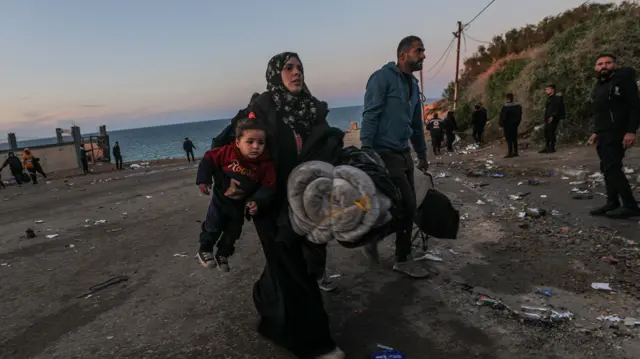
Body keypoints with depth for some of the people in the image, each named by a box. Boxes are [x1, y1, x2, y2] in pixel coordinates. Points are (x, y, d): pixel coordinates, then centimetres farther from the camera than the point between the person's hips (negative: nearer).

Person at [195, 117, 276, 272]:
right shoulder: (227, 152, -29)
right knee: (213, 227, 4)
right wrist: (204, 180, -18)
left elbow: (268, 187, -18)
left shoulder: (265, 165, -25)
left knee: (233, 231, 17)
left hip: (240, 204, 3)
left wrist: (257, 202, -30)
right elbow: (209, 159, -16)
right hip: (220, 199, -3)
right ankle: (204, 250, 30)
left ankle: (222, 255, 39)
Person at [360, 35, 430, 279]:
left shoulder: (413, 85, 17)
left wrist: (422, 155, 27)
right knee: (406, 206, -9)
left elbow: (417, 124, 24)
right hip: (385, 154, -8)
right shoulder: (383, 77, -8)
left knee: (408, 208, 11)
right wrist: (365, 151, -23)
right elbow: (370, 117, -16)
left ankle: (402, 260, 26)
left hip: (404, 155, 8)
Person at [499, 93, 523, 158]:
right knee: (514, 138, 13)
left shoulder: (505, 107, -17)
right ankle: (515, 152, 18)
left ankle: (510, 153, -5)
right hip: (515, 124, 6)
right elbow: (520, 116, 9)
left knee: (509, 139, -3)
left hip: (507, 125, -6)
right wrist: (517, 123, 16)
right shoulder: (518, 106, 4)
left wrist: (501, 124, -6)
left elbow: (502, 117, -15)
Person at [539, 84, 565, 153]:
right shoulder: (549, 98, 20)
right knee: (546, 132, 5)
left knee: (551, 132, -10)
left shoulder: (557, 97, -5)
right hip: (548, 119, 8)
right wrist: (545, 118, 13)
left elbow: (558, 108, -14)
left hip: (553, 118, -8)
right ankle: (547, 147, 10)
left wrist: (553, 116, -21)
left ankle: (552, 147, -5)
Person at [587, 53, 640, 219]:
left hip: (616, 134, -8)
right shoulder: (598, 85, 17)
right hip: (603, 135, 8)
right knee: (606, 168, 7)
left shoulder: (623, 79, -7)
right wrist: (596, 132, 18)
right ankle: (612, 203, 13)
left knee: (612, 167, -14)